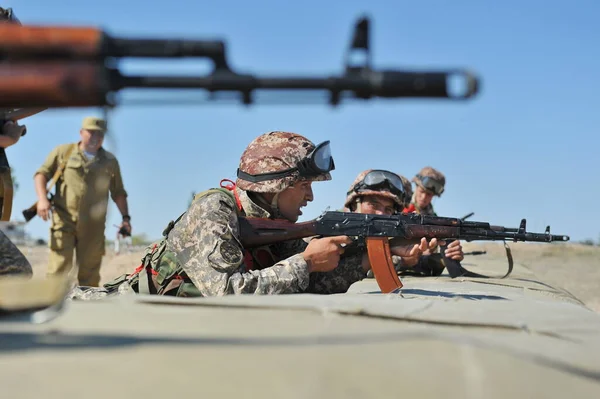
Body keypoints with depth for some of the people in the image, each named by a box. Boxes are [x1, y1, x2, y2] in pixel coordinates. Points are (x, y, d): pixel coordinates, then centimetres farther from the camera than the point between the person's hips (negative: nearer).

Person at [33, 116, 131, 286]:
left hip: (93, 226, 2)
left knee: (89, 275, 3)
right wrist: (42, 199, -10)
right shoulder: (63, 151, 8)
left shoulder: (110, 161, 14)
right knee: (59, 267, -11)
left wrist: (125, 217, 7)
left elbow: (118, 193, 18)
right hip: (64, 220, -2)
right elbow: (42, 173, 7)